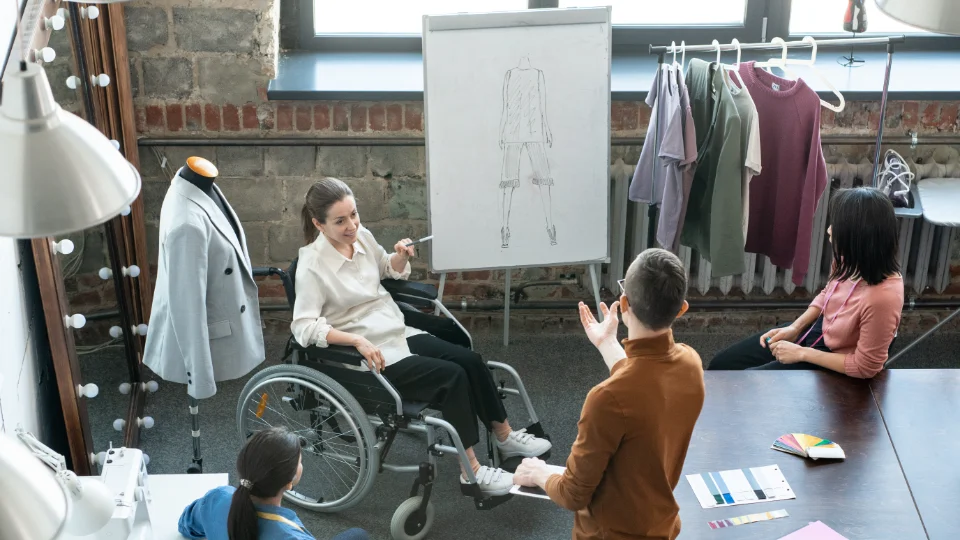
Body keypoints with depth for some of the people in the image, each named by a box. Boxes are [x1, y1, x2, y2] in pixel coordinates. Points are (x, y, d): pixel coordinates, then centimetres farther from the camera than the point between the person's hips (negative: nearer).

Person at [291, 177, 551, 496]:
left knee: (470, 360, -3)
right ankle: (471, 472, -12)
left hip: (398, 332, 7)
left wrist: (401, 256, -2)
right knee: (452, 377, -20)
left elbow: (388, 270, 21)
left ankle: (506, 439, 14)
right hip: (369, 353, -7)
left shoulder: (362, 236, 1)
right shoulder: (312, 265, -19)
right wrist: (357, 341, -29)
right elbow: (303, 326, -24)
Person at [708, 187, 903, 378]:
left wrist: (801, 353, -18)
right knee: (722, 363, 9)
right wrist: (795, 327, -3)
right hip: (819, 329, 7)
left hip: (836, 368, -7)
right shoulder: (849, 260, -14)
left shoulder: (882, 297, -37)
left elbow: (865, 367, -25)